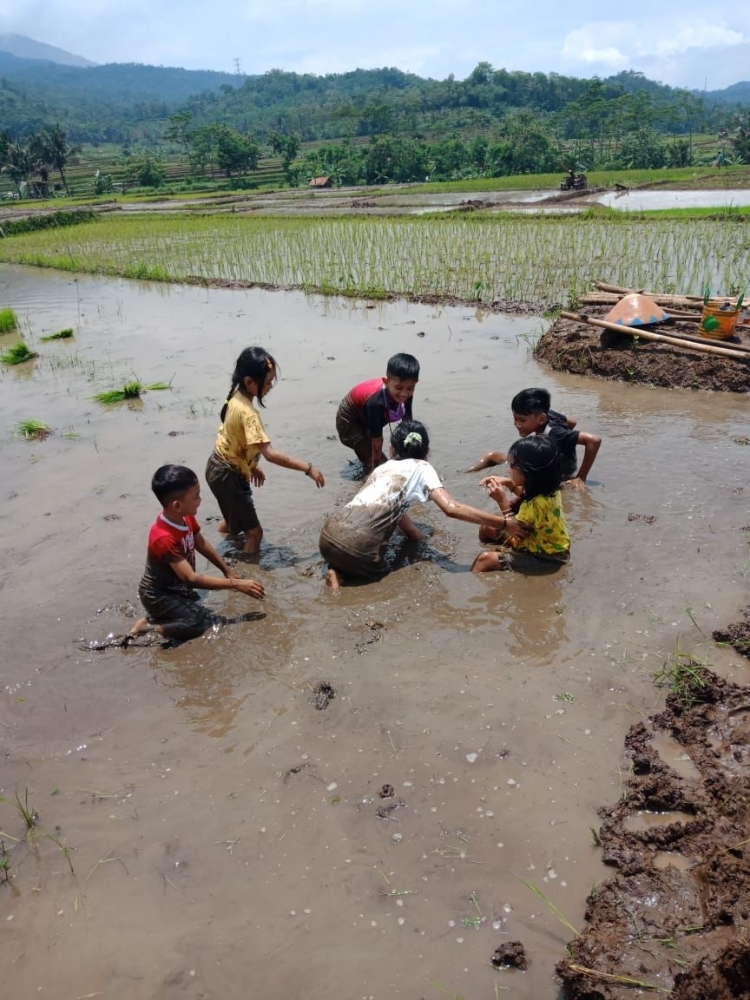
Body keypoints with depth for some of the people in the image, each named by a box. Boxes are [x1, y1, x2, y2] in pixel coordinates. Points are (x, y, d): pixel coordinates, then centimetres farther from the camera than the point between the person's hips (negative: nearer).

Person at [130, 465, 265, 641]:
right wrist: (235, 584, -35)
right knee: (201, 623, -20)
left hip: (178, 588, 8)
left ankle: (158, 618, 12)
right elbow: (191, 578, -36)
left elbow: (202, 545, 9)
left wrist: (228, 571, 9)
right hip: (159, 596, -8)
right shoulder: (164, 538, -35)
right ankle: (146, 627, -7)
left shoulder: (187, 518, -9)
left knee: (212, 619, 7)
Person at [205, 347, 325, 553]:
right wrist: (308, 468, -37)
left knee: (236, 517, 33)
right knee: (254, 532, 0)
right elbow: (270, 454, -38)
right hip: (228, 475, -10)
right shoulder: (248, 413, -32)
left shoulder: (236, 397, -3)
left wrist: (252, 466, 19)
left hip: (221, 468, 10)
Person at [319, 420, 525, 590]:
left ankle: (338, 571, 9)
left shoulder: (383, 467, 26)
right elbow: (451, 508, -4)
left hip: (329, 534, 4)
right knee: (375, 574, 29)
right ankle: (345, 572, 0)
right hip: (356, 544, -4)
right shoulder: (421, 468, 9)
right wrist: (503, 522, -3)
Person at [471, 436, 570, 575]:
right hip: (541, 544, 10)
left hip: (544, 558, -10)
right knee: (486, 529, 14)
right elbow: (527, 495, 19)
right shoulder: (547, 488, -7)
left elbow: (514, 530, -19)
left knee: (484, 559, -22)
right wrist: (509, 484, 3)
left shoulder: (537, 503, -35)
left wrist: (502, 501, -19)